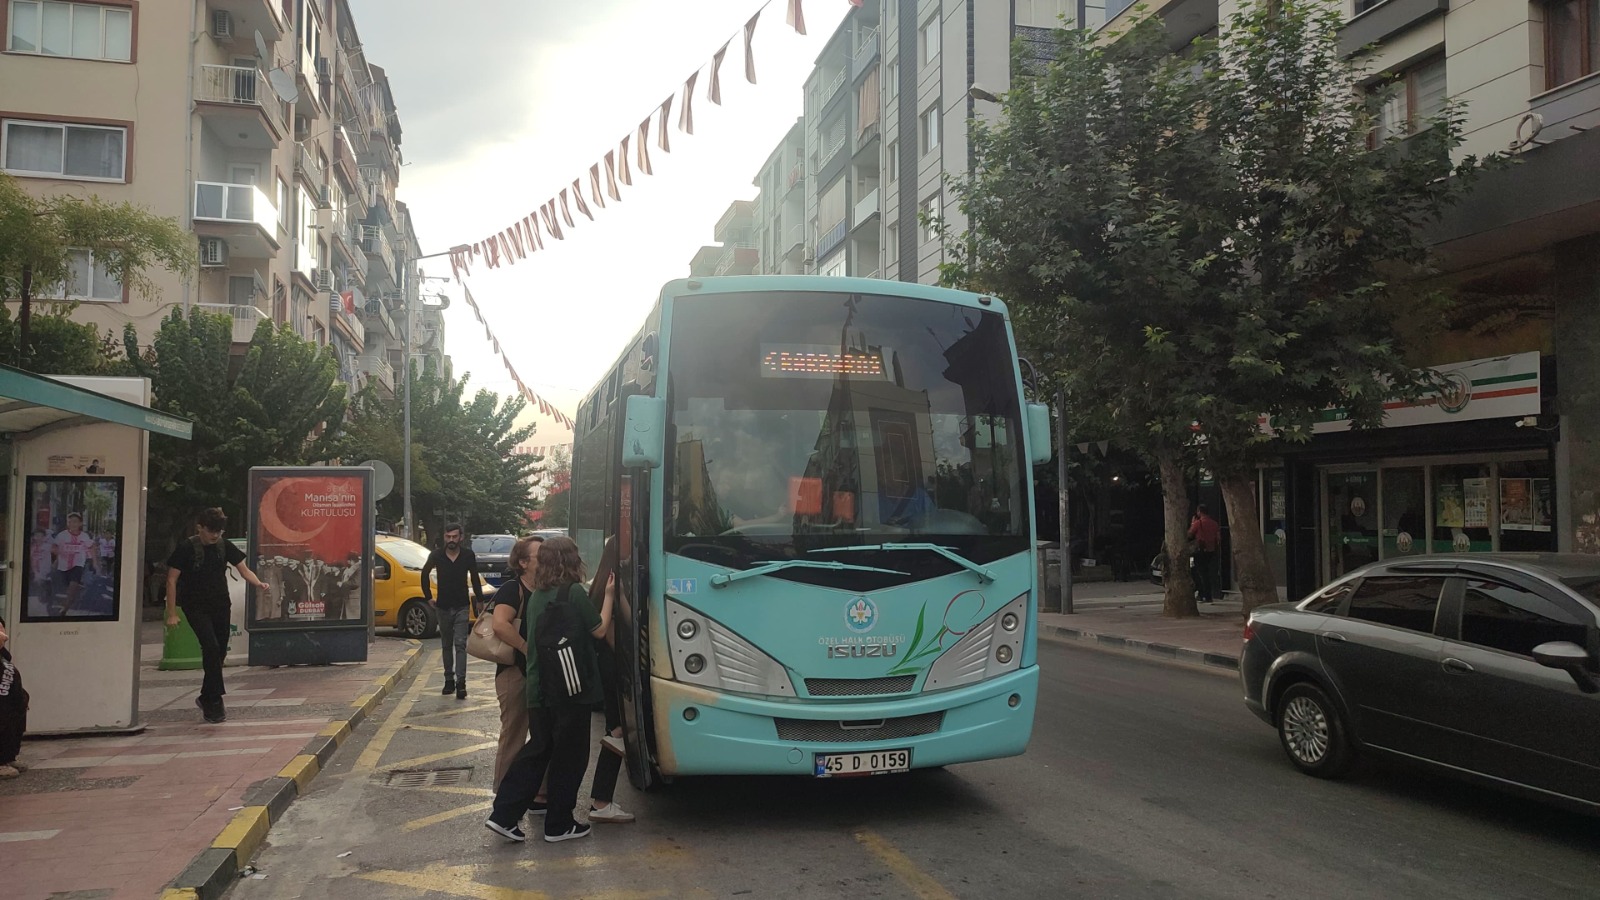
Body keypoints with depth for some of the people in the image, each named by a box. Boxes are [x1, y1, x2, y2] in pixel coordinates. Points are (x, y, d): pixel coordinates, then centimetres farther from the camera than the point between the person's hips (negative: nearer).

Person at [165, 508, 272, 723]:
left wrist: (258, 584, -21)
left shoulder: (225, 547, 3)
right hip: (195, 606, -5)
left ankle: (206, 699, 26)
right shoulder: (187, 548, -9)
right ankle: (214, 701, -15)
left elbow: (244, 570, 1)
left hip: (220, 605, 5)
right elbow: (172, 580, -7)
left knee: (220, 652, 7)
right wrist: (171, 613, -11)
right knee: (211, 646, -20)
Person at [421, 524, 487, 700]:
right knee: (446, 645, 11)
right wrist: (428, 597, 9)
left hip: (462, 607, -2)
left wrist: (480, 600, 7)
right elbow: (425, 574, 13)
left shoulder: (468, 555, -7)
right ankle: (449, 680, 20)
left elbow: (475, 578, 6)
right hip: (443, 606, 3)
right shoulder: (436, 556, -4)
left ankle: (461, 682, -17)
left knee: (460, 644, -12)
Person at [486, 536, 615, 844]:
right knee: (569, 756, 6)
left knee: (536, 751, 17)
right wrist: (608, 598, 4)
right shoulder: (574, 592, -14)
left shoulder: (536, 596, 9)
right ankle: (559, 824, 14)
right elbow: (599, 630, -6)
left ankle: (504, 815, 12)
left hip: (538, 689, 7)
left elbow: (526, 640, 17)